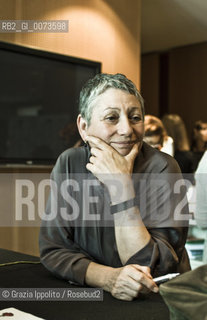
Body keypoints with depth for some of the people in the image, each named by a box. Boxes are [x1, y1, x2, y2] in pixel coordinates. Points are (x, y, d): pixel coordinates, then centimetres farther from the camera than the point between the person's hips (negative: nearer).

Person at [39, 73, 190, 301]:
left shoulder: (162, 170, -14)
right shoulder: (69, 164, -4)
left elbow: (151, 269, -18)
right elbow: (53, 250, -6)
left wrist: (121, 184, -24)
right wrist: (107, 278, -22)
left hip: (159, 301, -2)